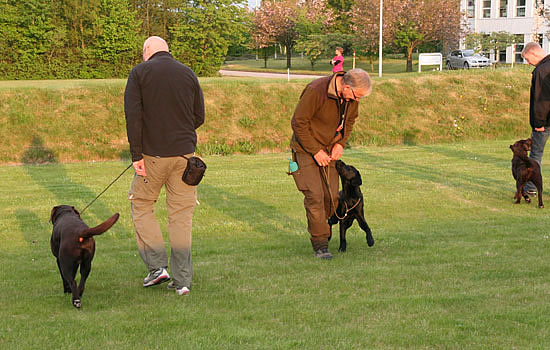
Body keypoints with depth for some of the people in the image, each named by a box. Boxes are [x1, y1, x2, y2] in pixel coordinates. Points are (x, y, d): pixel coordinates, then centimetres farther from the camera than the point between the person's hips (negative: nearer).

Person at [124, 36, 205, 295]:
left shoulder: (139, 73, -1)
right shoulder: (188, 74, 8)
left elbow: (133, 115, -10)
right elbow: (199, 117, 10)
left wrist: (136, 155, -10)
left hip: (153, 154, -3)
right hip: (185, 153, 3)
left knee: (141, 205, 14)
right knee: (181, 215, 6)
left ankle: (157, 266, 3)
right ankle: (182, 280, 5)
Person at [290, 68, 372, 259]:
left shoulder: (352, 95, -7)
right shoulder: (315, 91, -28)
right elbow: (298, 122, -22)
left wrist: (340, 143, -4)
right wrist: (315, 151, -20)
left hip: (328, 150, 6)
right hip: (306, 149, -6)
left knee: (331, 196, 1)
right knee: (314, 195, -15)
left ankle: (319, 229, 26)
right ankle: (320, 244, -12)